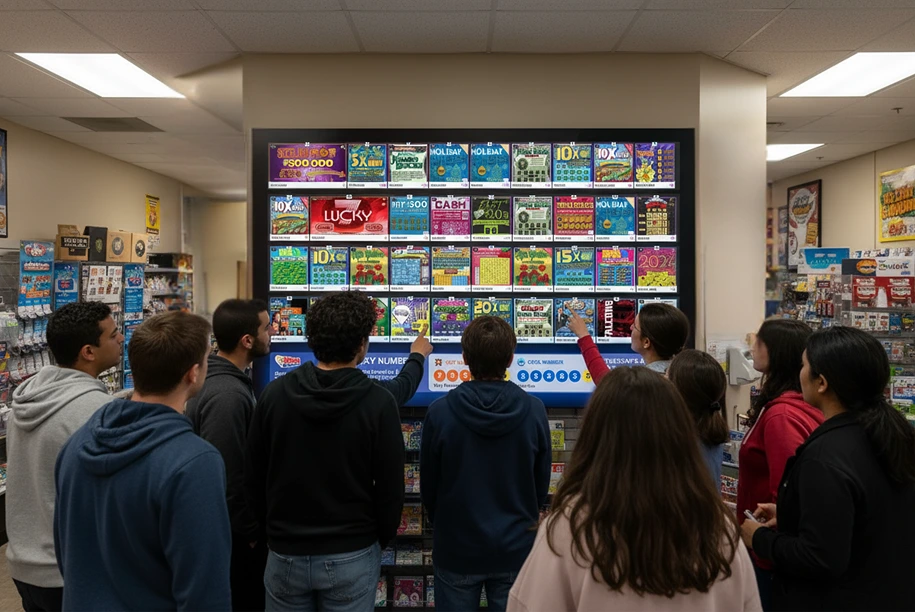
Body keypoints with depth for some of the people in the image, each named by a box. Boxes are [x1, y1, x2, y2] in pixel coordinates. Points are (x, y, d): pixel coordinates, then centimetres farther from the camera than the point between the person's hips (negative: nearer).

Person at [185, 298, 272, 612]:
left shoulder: (224, 378, 4)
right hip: (235, 533, -9)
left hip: (237, 526, 9)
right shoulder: (227, 394, -28)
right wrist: (250, 532, -16)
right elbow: (226, 475, -28)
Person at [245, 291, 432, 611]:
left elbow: (253, 478, 1)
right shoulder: (378, 401, -17)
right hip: (351, 555, -2)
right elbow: (390, 486, -11)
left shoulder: (274, 393, -8)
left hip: (285, 554, 3)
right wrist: (380, 541, 7)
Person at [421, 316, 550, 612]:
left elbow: (429, 484, -5)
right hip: (516, 549, 1)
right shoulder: (534, 410, -14)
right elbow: (542, 483, -2)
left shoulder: (440, 412, -17)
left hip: (456, 548, -1)